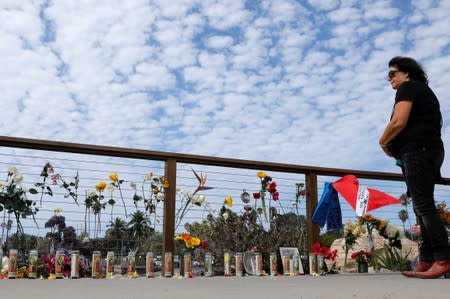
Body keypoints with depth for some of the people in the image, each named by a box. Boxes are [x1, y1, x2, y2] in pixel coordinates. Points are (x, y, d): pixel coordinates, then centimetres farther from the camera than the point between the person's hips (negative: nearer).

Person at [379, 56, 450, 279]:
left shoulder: (408, 87, -2)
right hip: (428, 149, 10)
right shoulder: (423, 91, 28)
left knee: (423, 205, -14)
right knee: (422, 206, 5)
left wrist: (383, 142, 1)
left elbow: (398, 122, -16)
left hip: (417, 151, -10)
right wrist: (394, 145, 13)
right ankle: (426, 261, 3)